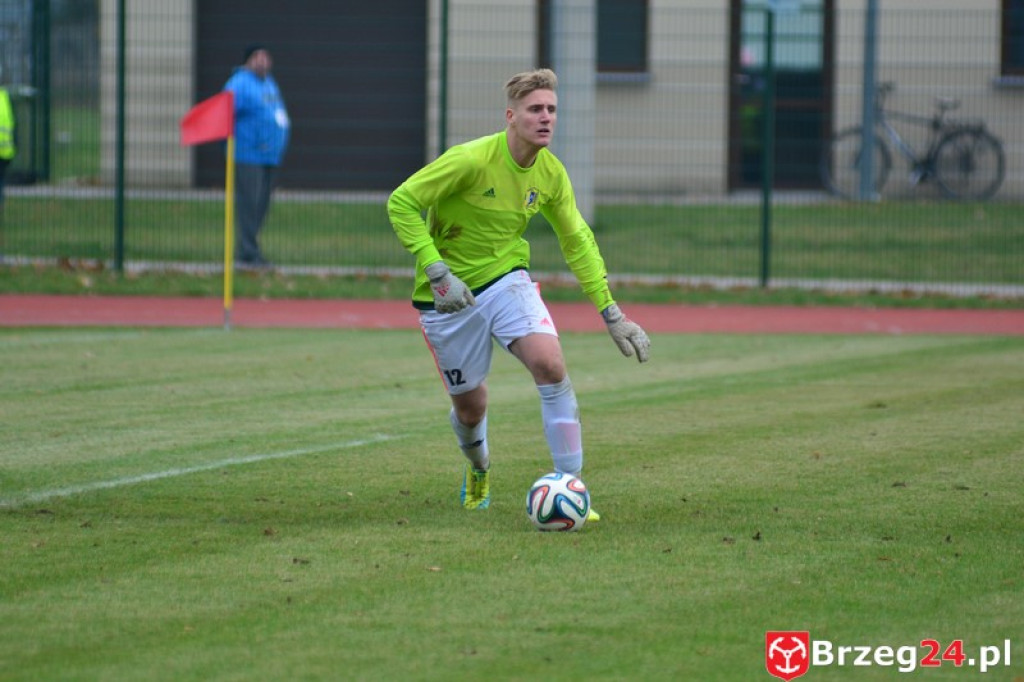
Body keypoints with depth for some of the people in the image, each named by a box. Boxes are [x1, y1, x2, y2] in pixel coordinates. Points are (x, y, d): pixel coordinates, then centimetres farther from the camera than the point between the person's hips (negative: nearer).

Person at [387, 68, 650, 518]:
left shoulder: (551, 173, -6)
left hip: (506, 278, 3)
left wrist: (612, 314, 5)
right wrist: (436, 272, -27)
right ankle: (478, 469, 45)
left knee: (550, 365, -22)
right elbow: (401, 202, -20)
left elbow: (578, 241, 8)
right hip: (449, 295, -3)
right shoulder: (471, 160, -24)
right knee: (470, 406, 8)